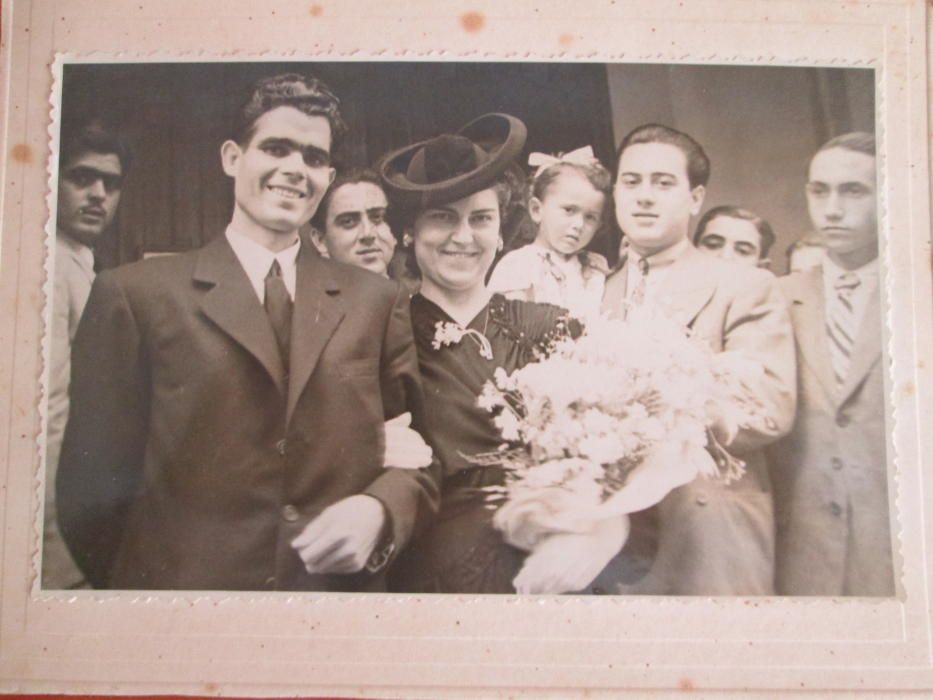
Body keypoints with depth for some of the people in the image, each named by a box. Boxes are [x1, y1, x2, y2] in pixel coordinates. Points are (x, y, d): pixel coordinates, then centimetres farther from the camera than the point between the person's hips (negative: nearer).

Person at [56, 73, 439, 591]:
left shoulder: (377, 302, 2)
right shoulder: (136, 295, -4)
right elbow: (95, 478, -2)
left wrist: (380, 511, -13)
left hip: (339, 590, 2)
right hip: (183, 582, -2)